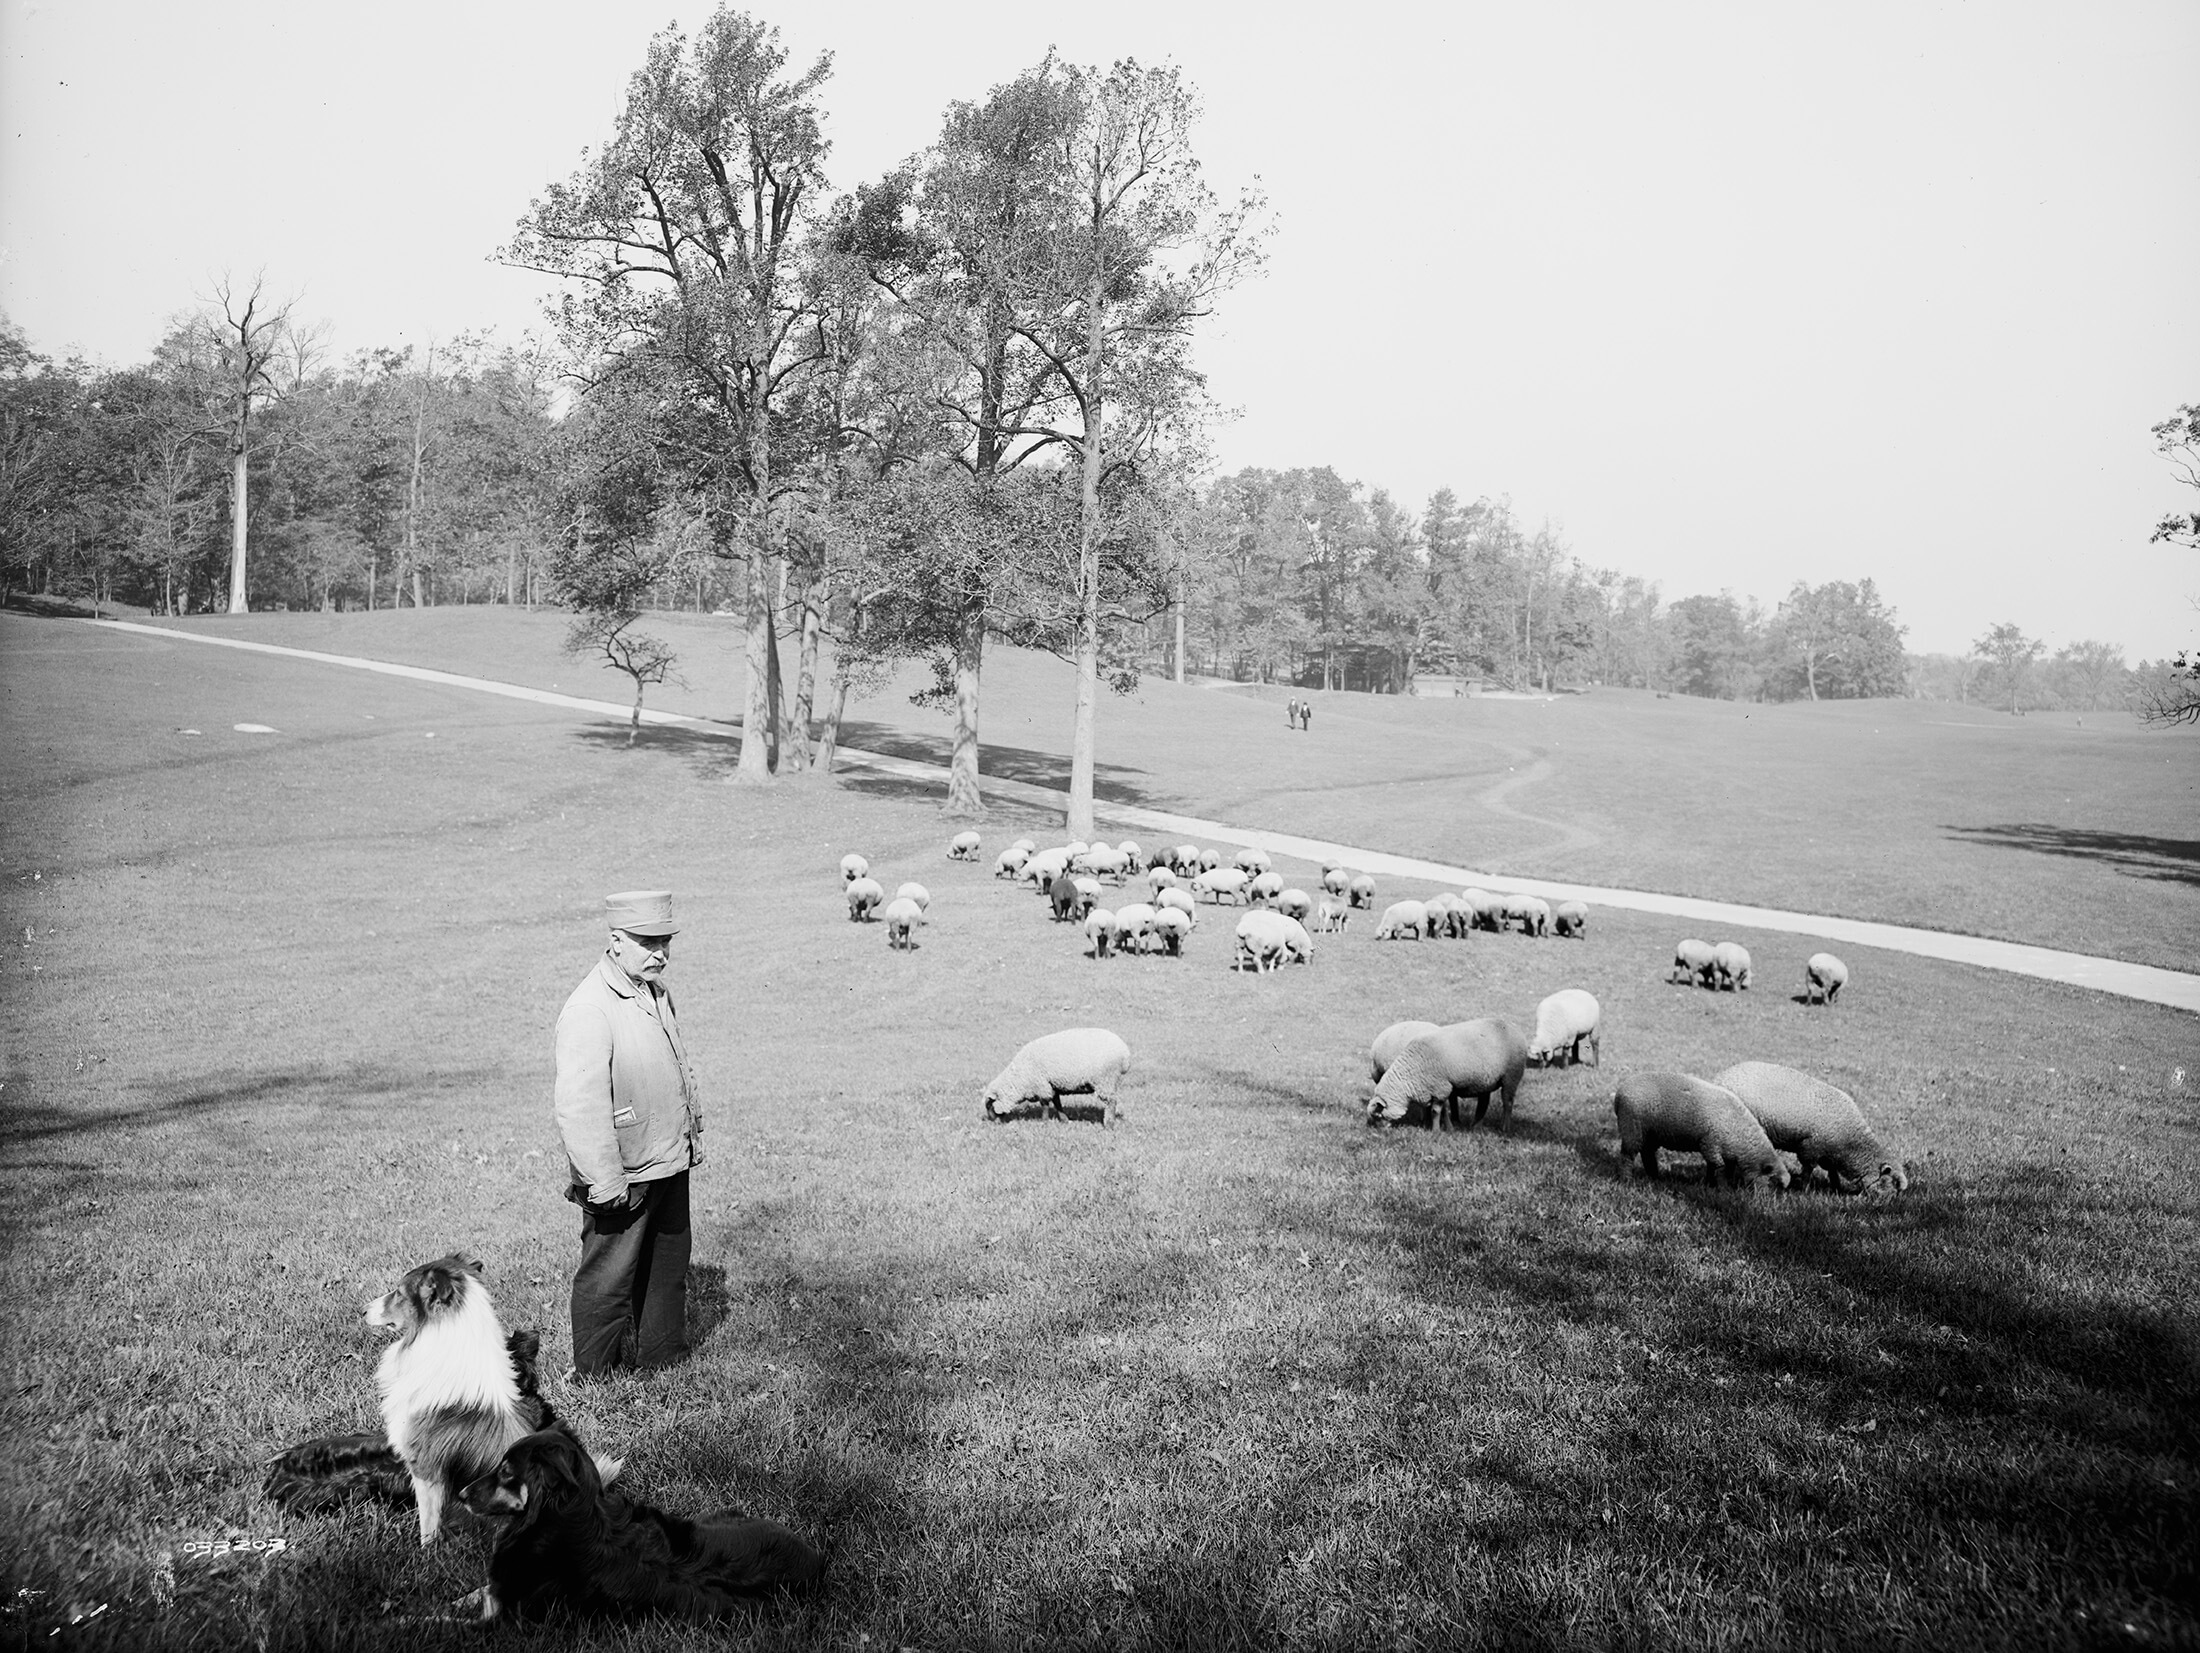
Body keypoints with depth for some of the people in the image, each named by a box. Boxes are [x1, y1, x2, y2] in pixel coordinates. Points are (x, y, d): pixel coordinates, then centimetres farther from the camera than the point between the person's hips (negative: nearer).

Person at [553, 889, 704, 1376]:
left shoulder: (655, 991, 8)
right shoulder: (589, 1010, -22)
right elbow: (580, 1107, -25)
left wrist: (694, 1128, 23)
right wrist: (604, 1181, -26)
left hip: (669, 1164, 9)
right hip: (622, 1178, -9)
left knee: (667, 1267, 20)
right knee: (608, 1280, 5)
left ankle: (662, 1359, 35)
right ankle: (595, 1378, 20)